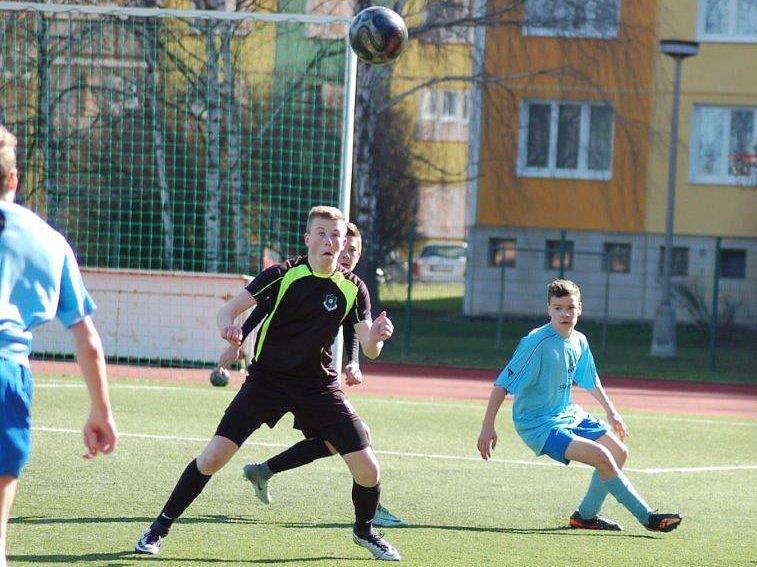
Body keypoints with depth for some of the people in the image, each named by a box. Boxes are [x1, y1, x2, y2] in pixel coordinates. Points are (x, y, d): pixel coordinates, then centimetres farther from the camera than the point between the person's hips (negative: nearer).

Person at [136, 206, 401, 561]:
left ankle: (364, 531, 26)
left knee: (367, 468, -5)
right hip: (267, 378, -2)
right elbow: (230, 309, -12)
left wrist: (377, 336, -28)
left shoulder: (353, 289, -2)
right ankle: (160, 528, 3)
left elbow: (369, 350, -4)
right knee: (214, 457, -13)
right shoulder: (283, 275, -10)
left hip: (318, 384, 2)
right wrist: (227, 325, -36)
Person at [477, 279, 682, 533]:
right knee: (602, 457, -22)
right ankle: (647, 517, -13)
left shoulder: (579, 341, 2)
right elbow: (502, 384, -21)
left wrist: (611, 412, 28)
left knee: (619, 452, 10)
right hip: (538, 424, -9)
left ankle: (586, 515, 21)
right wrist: (488, 427, -24)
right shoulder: (536, 343, -22)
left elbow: (590, 381, 22)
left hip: (568, 415, 9)